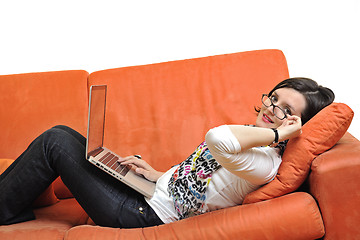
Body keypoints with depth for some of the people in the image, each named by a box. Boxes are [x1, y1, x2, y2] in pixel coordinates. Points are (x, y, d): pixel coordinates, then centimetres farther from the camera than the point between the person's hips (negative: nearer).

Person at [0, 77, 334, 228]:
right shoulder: (250, 137, 7)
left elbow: (217, 138, -46)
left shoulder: (266, 161, -23)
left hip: (144, 214, -9)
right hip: (150, 190, 9)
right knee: (62, 134, 9)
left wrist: (276, 134, -32)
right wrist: (158, 175, 8)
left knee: (56, 143, -7)